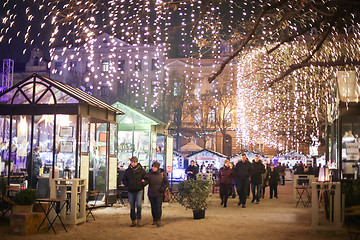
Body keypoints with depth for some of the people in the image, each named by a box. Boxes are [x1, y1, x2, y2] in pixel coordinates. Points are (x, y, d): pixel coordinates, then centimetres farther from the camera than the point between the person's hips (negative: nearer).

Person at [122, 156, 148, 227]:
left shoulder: (141, 170, 0)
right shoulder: (127, 171, 5)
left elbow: (146, 179, 7)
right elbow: (124, 179, 15)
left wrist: (143, 184, -7)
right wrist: (127, 185, 0)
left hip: (139, 190, -2)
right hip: (130, 191, 2)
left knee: (138, 204, -17)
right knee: (132, 207, 7)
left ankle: (139, 219, -3)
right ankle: (133, 221, 16)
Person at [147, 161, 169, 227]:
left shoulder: (162, 174, 0)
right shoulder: (149, 174, 8)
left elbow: (166, 183, 1)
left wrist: (162, 189, -10)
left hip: (159, 194, -3)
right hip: (151, 194, 3)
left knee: (158, 207, -8)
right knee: (153, 208, 8)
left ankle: (159, 220, 3)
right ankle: (154, 220, 19)